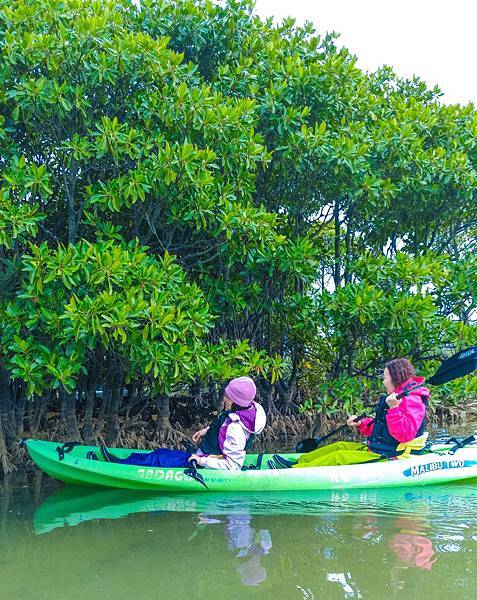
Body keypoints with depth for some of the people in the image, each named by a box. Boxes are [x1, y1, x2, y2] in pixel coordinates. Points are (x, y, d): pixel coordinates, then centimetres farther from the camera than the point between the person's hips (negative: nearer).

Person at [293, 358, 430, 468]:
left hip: (388, 458, -10)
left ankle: (297, 470, -13)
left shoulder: (412, 401, -16)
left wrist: (394, 408, -35)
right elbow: (377, 426, 24)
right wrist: (360, 424, 11)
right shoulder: (396, 398, 18)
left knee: (339, 456, -15)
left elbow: (405, 434, -29)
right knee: (340, 446, 11)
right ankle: (300, 461, 11)